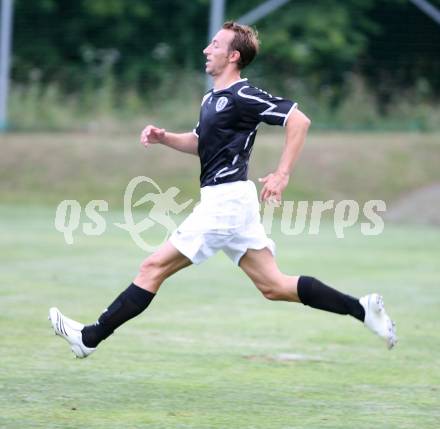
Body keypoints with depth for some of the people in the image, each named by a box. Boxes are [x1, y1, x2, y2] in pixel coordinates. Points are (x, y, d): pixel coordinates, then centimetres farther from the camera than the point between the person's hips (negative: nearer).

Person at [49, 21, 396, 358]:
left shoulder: (243, 96, -13)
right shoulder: (212, 99, 16)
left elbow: (299, 121, -18)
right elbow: (201, 143, 30)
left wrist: (282, 175, -22)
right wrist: (163, 137, 13)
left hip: (225, 201, -10)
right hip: (230, 201, 10)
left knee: (154, 267, -5)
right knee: (273, 286, 7)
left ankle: (90, 337, -1)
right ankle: (361, 309, 5)